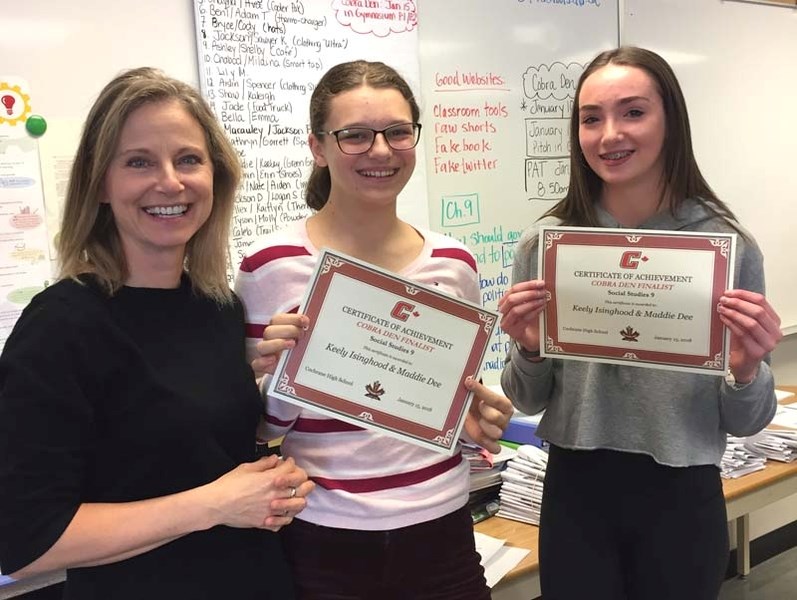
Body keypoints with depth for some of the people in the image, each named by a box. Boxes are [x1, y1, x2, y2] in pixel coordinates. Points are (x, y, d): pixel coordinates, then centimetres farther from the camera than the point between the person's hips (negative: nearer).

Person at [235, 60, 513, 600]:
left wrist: (479, 422, -6)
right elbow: (260, 427, -4)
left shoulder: (454, 262, 0)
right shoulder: (273, 264, -11)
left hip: (441, 532, 3)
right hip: (323, 544, -3)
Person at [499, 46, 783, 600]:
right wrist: (529, 350, -16)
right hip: (576, 495, 0)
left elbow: (745, 423, 0)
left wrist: (747, 370, -20)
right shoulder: (544, 243, -7)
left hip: (683, 500, 0)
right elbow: (529, 403, 2)